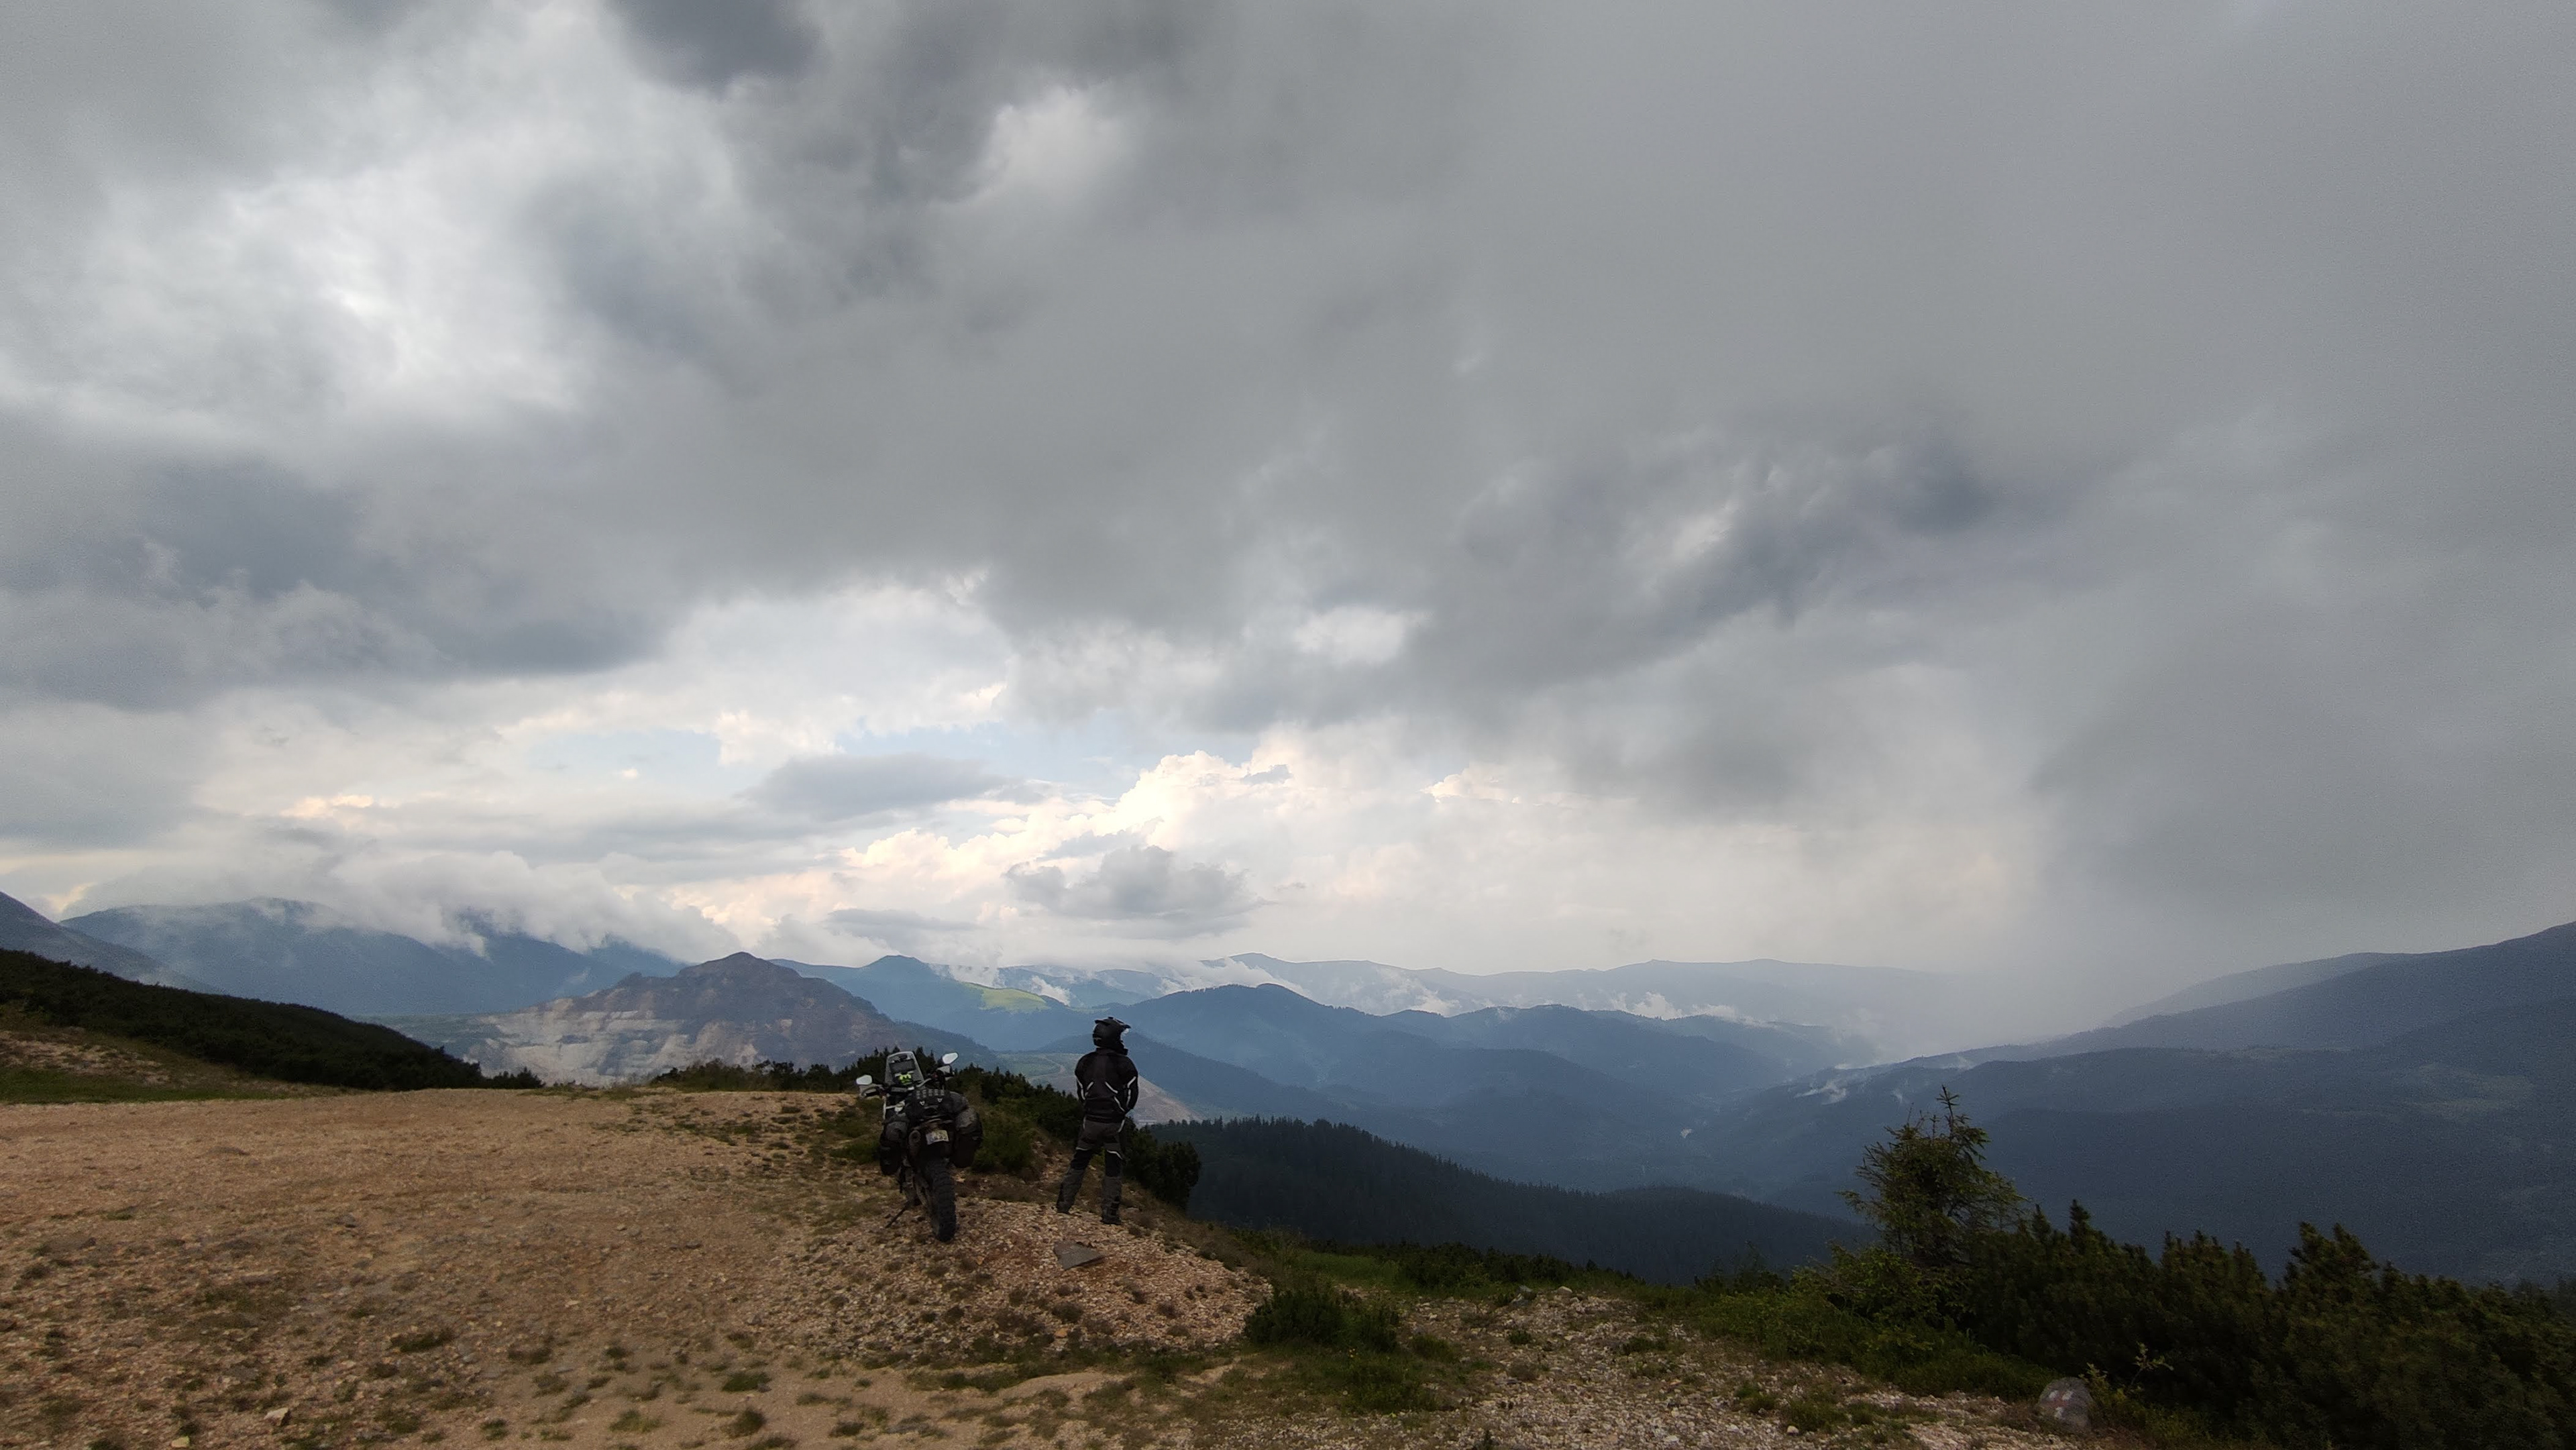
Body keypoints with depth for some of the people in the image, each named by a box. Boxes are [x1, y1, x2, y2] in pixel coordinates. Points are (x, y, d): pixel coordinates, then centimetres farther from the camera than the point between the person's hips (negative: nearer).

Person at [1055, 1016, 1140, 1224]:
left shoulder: (1085, 1062, 0)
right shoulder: (1124, 1065, -12)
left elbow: (1081, 1094, 7)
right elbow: (1131, 1098, -5)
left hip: (1090, 1121, 3)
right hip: (1115, 1123, -3)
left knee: (1079, 1163, 17)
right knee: (1114, 1168, 8)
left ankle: (1063, 1205, 18)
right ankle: (1109, 1213, 9)